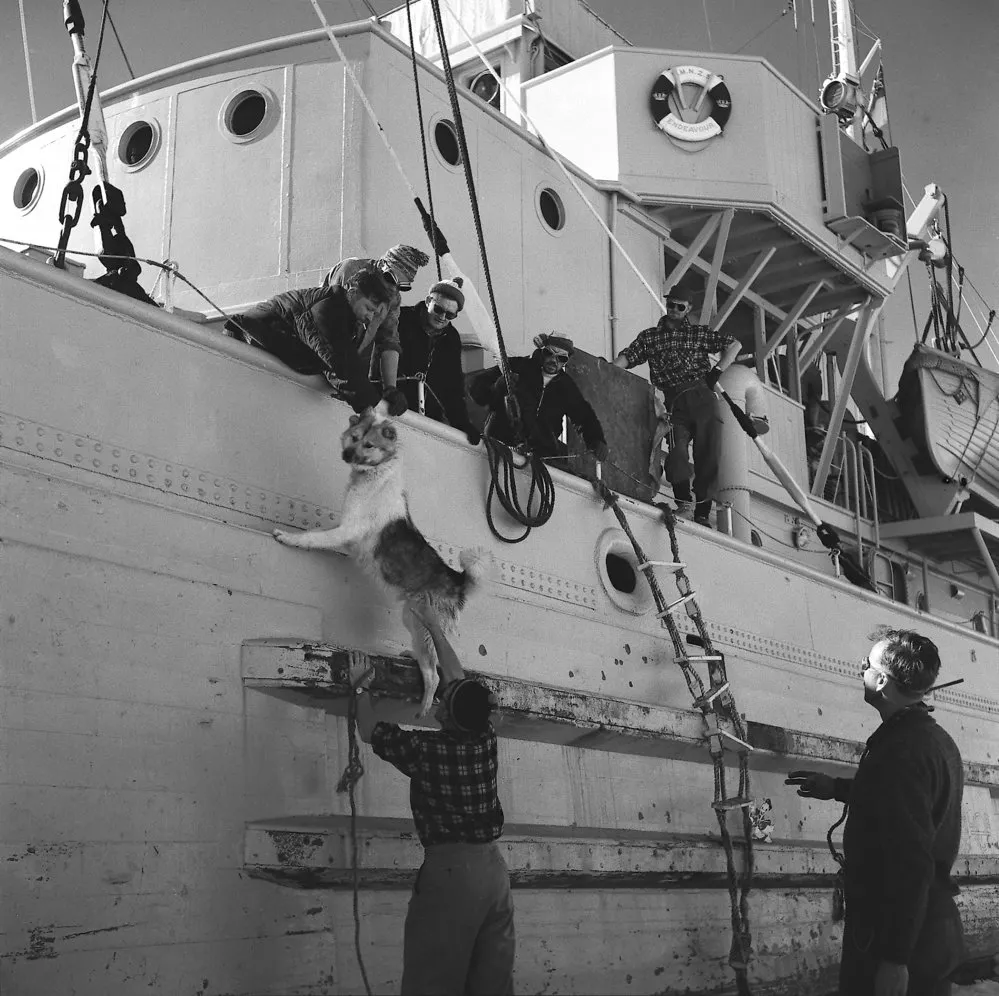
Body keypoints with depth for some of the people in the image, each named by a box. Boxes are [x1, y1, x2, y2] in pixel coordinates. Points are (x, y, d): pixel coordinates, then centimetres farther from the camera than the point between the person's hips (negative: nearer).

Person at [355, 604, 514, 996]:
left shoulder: (425, 748, -11)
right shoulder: (485, 740, 3)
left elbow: (369, 730, 7)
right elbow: (461, 682, 19)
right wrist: (436, 630, 29)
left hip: (449, 869, -6)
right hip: (494, 867, 6)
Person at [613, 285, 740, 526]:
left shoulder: (700, 333, 16)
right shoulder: (649, 336, 17)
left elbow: (734, 345, 15)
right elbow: (625, 359, 7)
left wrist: (716, 372, 2)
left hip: (702, 396, 0)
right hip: (674, 403, 0)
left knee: (708, 454, -7)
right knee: (677, 452, -19)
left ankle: (702, 512, -4)